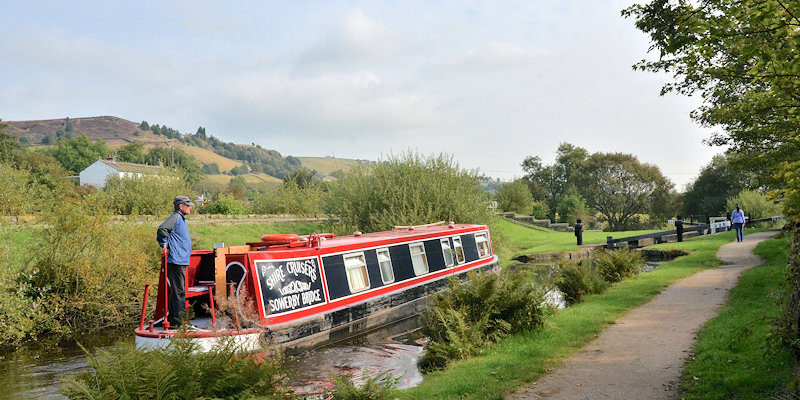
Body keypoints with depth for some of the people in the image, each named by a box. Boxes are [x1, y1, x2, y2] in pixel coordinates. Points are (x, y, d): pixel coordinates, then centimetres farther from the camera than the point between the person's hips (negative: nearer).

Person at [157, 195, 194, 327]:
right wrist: (166, 247, -18)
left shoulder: (181, 219, 20)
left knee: (176, 291, 14)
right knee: (179, 291, -9)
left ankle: (172, 319, 21)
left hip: (181, 261, 10)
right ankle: (178, 321, -7)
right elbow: (162, 229, -26)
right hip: (176, 261, -10)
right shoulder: (175, 217, -11)